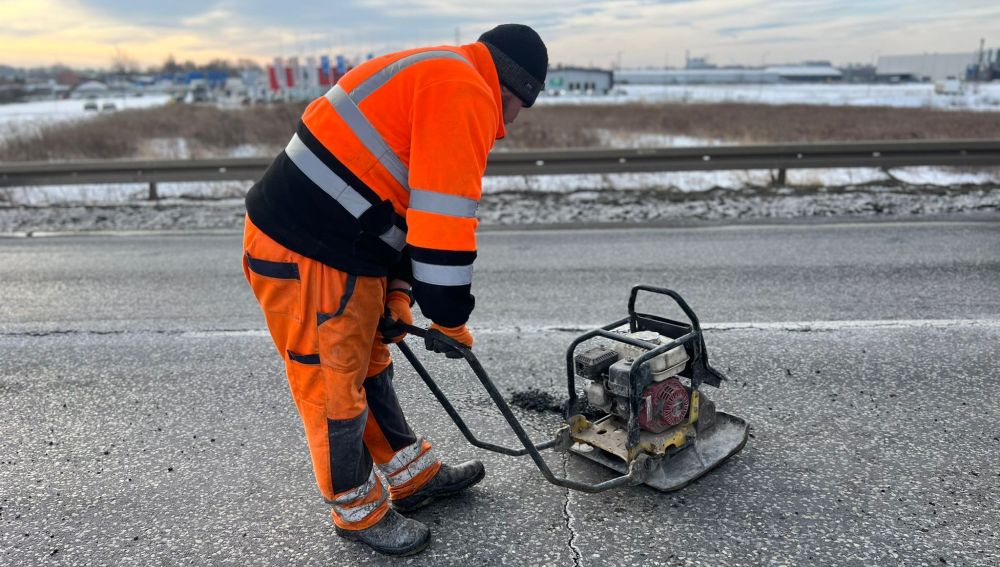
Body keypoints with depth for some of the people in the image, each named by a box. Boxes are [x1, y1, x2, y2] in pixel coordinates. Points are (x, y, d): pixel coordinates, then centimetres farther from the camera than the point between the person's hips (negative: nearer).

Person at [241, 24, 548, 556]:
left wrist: (397, 292, 12)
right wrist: (450, 319, -8)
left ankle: (414, 476, 37)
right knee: (335, 389, 6)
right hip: (303, 261, -11)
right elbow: (443, 220, -20)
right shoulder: (464, 92, -14)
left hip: (339, 253, 11)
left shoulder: (429, 82, 20)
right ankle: (360, 510, 27)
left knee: (369, 369, 20)